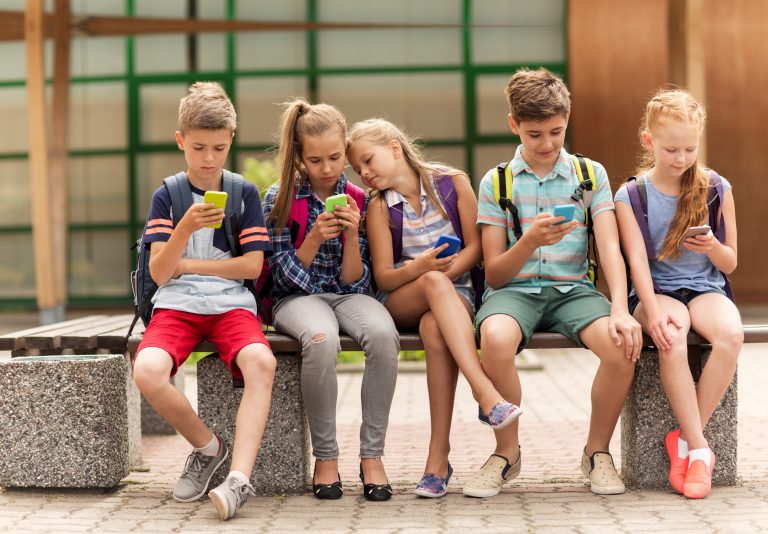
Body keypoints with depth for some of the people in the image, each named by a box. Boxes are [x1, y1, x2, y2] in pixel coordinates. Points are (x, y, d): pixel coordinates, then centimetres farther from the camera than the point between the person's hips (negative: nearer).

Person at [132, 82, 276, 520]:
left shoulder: (245, 193, 9)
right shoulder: (166, 197, 7)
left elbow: (251, 266, 1)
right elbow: (159, 272, -3)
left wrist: (185, 264, 0)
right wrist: (186, 228, -21)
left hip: (231, 304, 0)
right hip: (176, 305, 1)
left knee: (261, 361, -34)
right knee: (147, 370, -31)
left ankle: (239, 479, -39)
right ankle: (208, 447, -4)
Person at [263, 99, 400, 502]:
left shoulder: (358, 200, 4)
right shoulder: (280, 200, -1)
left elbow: (354, 280, 2)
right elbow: (287, 276, -2)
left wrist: (352, 235, -15)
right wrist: (314, 237, -17)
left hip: (347, 296, 2)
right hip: (297, 298, -2)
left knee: (383, 334, -34)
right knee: (321, 339, -39)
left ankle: (372, 454, -23)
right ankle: (325, 456, -22)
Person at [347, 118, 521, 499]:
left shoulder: (452, 182, 4)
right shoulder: (379, 207, 5)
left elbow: (475, 246, 1)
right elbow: (383, 277, -2)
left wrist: (446, 270, -17)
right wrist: (420, 269, -22)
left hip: (456, 293, 0)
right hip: (400, 301, 0)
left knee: (435, 329, -38)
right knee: (435, 284, -37)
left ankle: (439, 455, -38)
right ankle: (485, 392, -50)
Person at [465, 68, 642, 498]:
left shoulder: (592, 175, 9)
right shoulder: (496, 183, 6)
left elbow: (610, 248, -2)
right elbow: (494, 274, 3)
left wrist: (620, 310, -20)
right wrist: (530, 241, -17)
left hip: (573, 288, 1)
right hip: (515, 289, -1)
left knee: (622, 344, -31)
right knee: (495, 338, -37)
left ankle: (598, 450, -4)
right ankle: (507, 453, -11)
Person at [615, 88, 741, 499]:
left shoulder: (716, 188, 6)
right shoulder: (631, 195, 2)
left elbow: (729, 264, 9)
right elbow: (637, 259, -8)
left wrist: (713, 247, -16)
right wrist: (653, 310, -25)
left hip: (704, 287, 2)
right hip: (655, 291, -2)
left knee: (731, 334, -33)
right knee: (671, 338, -37)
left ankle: (685, 439, -21)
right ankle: (699, 448, -26)